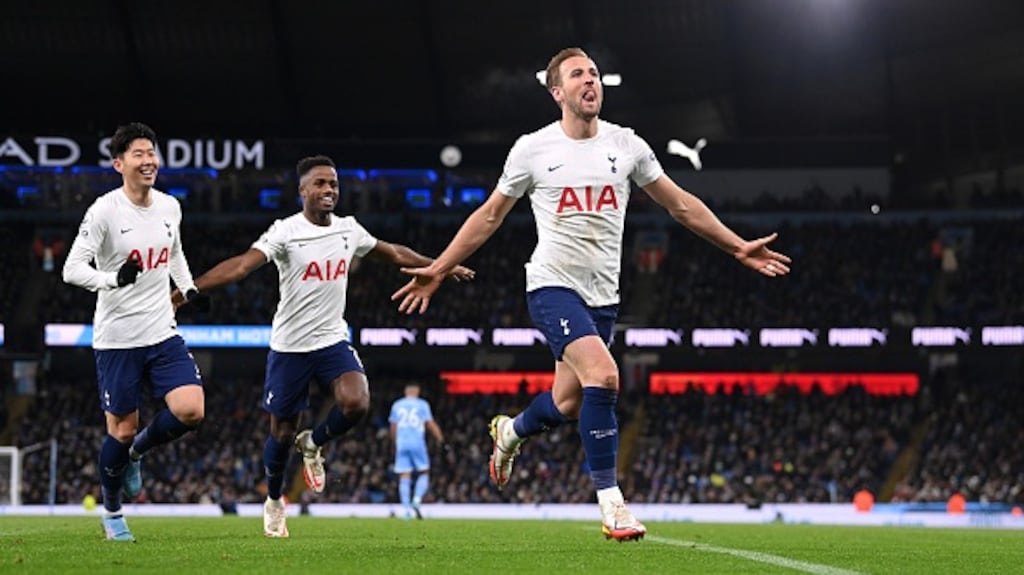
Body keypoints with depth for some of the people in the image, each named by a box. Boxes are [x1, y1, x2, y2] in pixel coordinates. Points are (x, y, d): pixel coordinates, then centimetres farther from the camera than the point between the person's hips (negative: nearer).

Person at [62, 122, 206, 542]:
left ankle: (137, 451, 19)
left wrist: (189, 288, 11)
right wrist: (113, 279, -34)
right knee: (122, 429, 2)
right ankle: (111, 512, 25)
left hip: (163, 334, 5)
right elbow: (72, 269, -18)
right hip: (117, 338, -5)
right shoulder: (104, 211, -12)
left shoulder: (170, 207, 6)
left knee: (190, 411, -13)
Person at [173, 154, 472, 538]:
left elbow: (395, 254, 19)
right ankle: (273, 503, 32)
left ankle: (312, 445, 9)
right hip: (290, 345, -3)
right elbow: (242, 265, -26)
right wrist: (190, 289, -38)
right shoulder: (286, 232, -14)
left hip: (333, 340, 3)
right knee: (282, 432, 6)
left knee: (356, 403, -23)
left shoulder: (349, 230, 2)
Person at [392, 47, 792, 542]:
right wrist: (437, 270, 5)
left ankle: (509, 433, 45)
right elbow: (489, 216, 8)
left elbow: (680, 204, 14)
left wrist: (739, 247, 11)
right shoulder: (533, 149, -2)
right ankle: (611, 503, -18)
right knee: (603, 375, -25)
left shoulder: (626, 145, 5)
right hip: (553, 285, -5)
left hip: (603, 296, 5)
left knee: (568, 405, 9)